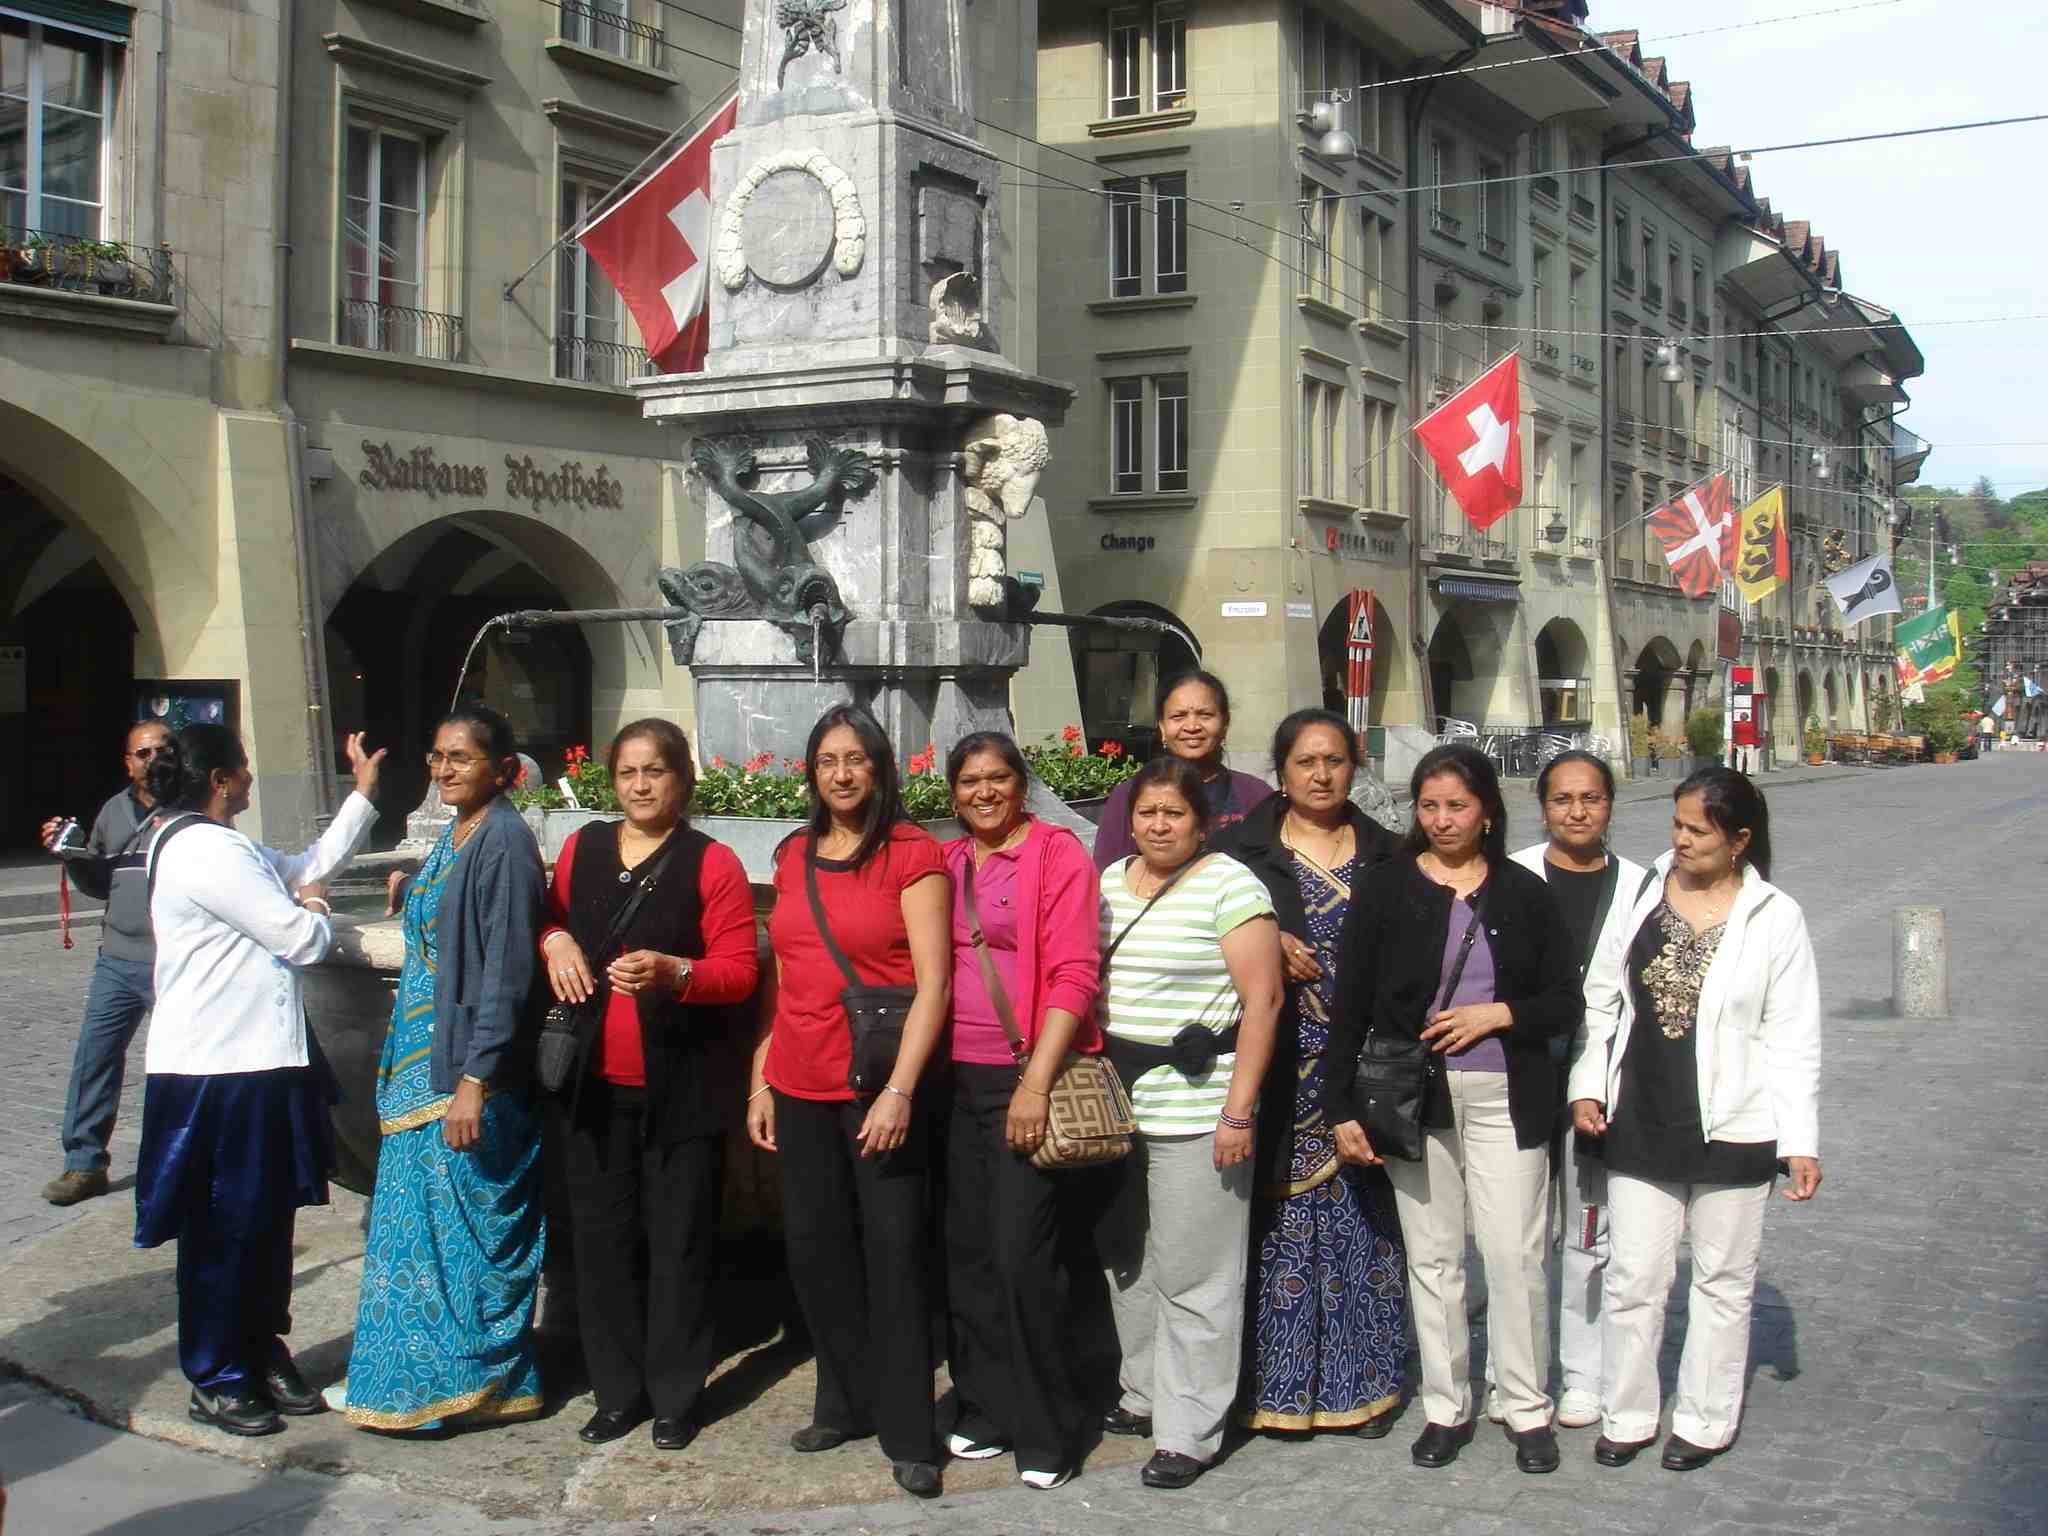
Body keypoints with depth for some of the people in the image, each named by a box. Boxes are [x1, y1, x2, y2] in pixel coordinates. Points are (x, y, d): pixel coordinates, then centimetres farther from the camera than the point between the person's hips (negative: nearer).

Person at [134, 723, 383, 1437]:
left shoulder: (219, 846, 14)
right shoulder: (209, 852, -19)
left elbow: (311, 864, 23)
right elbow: (303, 941, -20)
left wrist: (364, 794, 21)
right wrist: (311, 911, 3)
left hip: (255, 1060, 10)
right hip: (221, 1068, -10)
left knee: (268, 1218, 17)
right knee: (224, 1227, 3)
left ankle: (262, 1352, 29)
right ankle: (216, 1379, 16)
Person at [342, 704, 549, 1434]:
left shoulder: (505, 841, -14)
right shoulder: (454, 838, 13)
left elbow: (505, 970, -20)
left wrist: (475, 1080, -23)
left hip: (469, 1073, -9)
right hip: (425, 1069, 9)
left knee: (468, 1228, 0)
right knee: (420, 1222, 15)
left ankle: (480, 1379, 12)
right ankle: (419, 1374, 25)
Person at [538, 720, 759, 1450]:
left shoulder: (712, 863, -5)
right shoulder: (582, 848, 8)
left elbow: (740, 971, -9)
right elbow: (550, 924, 21)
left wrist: (671, 972, -25)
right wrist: (555, 942, -2)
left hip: (681, 1083, -4)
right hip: (594, 1081, 4)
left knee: (678, 1240, 3)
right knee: (602, 1236, 9)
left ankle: (676, 1395, 16)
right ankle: (618, 1390, 22)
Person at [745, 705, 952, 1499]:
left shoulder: (912, 854, -6)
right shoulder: (793, 858, 11)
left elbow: (932, 982, -11)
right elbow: (780, 980, 15)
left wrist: (901, 1090, -17)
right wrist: (761, 1082, 11)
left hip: (880, 1085, -5)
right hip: (801, 1086, 6)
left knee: (891, 1251, 0)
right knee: (814, 1244, 11)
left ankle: (908, 1434, 9)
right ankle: (845, 1403, 27)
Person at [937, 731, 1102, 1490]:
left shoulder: (1057, 853, -4)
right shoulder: (945, 863, 12)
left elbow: (1073, 975, -10)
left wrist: (1036, 1082, -17)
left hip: (1025, 1079, -5)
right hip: (955, 1078, 5)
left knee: (1020, 1256, -6)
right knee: (965, 1250, 8)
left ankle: (1045, 1431, 7)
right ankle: (987, 1410, 22)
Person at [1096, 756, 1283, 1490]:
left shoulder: (1229, 885, -8)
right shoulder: (1111, 881, 11)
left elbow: (1263, 998, -11)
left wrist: (1239, 1109, -15)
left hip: (1196, 1107, -6)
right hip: (1117, 1101, 6)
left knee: (1192, 1274, -1)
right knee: (1126, 1259, 14)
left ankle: (1188, 1433, 9)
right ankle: (1143, 1394, 31)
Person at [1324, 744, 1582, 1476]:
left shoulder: (1524, 893, 4)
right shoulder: (1386, 888, 1)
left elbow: (1566, 1004, 7)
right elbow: (1349, 1008, 1)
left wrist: (1497, 1014, -11)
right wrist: (1343, 1110, -4)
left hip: (1505, 1102, 0)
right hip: (1414, 1100, 0)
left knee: (1515, 1255, 0)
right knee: (1432, 1256, 8)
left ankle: (1528, 1410, 14)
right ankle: (1446, 1408, 20)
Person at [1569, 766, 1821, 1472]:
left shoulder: (1774, 917, -7)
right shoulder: (1642, 893, 1)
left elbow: (1793, 1040, -6)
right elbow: (1600, 1000, 8)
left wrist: (1800, 1141, -8)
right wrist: (1587, 1086, 1)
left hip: (1732, 1128, -2)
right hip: (1640, 1123, 2)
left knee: (1723, 1279, 12)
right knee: (1632, 1276, 7)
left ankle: (1705, 1420, 26)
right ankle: (1626, 1415, 21)